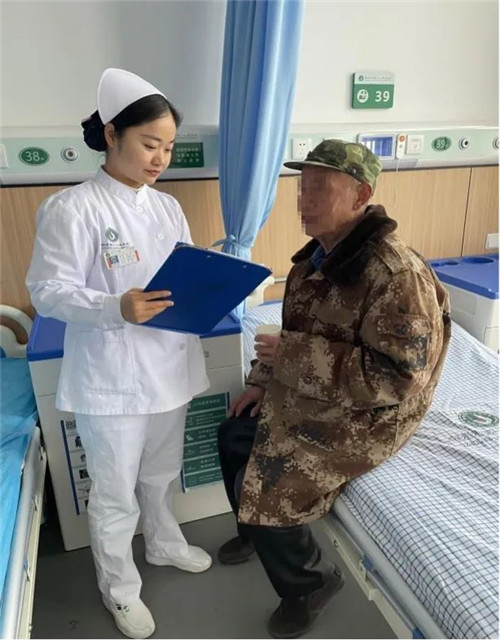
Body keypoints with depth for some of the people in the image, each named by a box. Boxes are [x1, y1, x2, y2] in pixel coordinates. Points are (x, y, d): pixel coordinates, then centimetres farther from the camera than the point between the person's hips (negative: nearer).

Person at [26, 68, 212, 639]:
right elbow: (48, 292, -16)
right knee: (114, 492, 13)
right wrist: (117, 308, -32)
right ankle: (118, 586, 39)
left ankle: (164, 542, 53)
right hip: (110, 376, -6)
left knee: (162, 472, 26)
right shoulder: (72, 208, -14)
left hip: (169, 364, 6)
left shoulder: (167, 207, 6)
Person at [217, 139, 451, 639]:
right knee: (233, 434, 14)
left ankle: (310, 583, 20)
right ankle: (256, 532, 40)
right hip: (305, 394, 9)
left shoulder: (397, 274, -28)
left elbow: (396, 379, -31)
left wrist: (293, 357, -30)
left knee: (263, 487, -12)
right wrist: (265, 379, 3)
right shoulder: (319, 254, 0)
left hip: (362, 416, -9)